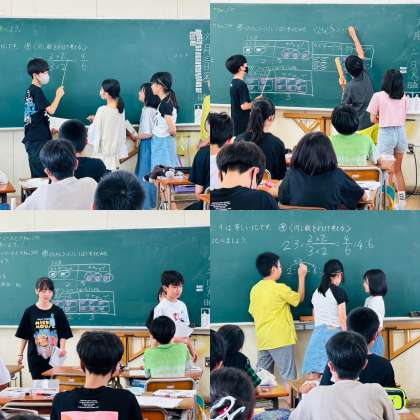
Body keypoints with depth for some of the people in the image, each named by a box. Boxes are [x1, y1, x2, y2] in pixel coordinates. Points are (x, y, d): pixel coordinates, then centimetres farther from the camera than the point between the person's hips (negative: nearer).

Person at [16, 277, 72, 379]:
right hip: (35, 357, 0)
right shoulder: (30, 312, 1)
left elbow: (63, 334, 0)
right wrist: (20, 354, 7)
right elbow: (24, 336, 7)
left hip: (54, 356, 0)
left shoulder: (58, 312, 1)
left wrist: (62, 348, -17)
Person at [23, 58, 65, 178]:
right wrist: (58, 95, -7)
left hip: (32, 138, 10)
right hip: (39, 140, -10)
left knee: (36, 174, 11)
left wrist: (48, 130, 22)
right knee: (41, 175, -11)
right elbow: (51, 110, -21)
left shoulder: (30, 90, 15)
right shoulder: (37, 91, -14)